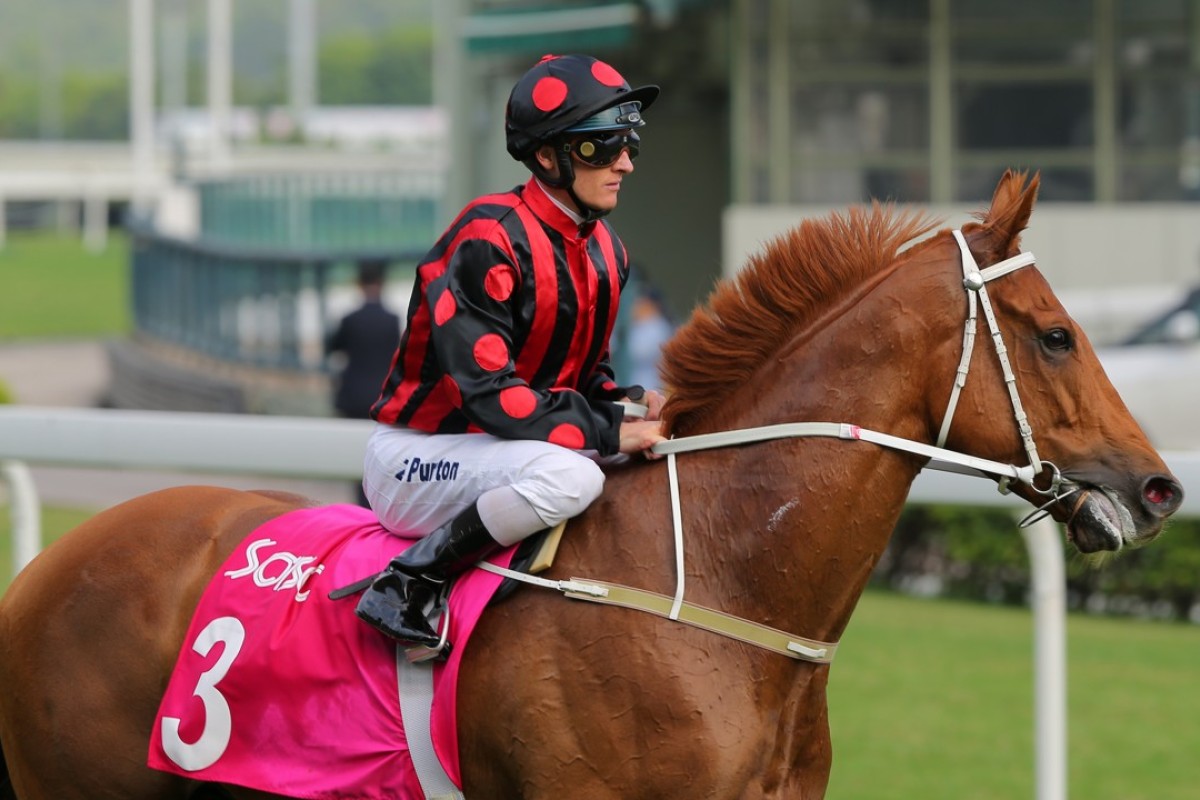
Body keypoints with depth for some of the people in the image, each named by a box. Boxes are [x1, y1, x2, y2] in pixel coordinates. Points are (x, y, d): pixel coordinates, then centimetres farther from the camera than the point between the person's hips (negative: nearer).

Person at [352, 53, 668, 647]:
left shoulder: (603, 251, 8)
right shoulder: (490, 240, -20)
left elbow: (585, 375, 16)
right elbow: (487, 391, -26)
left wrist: (630, 405, -7)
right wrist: (611, 432, -26)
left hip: (497, 451, 9)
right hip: (413, 459, -9)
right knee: (569, 474, -36)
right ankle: (406, 586, -23)